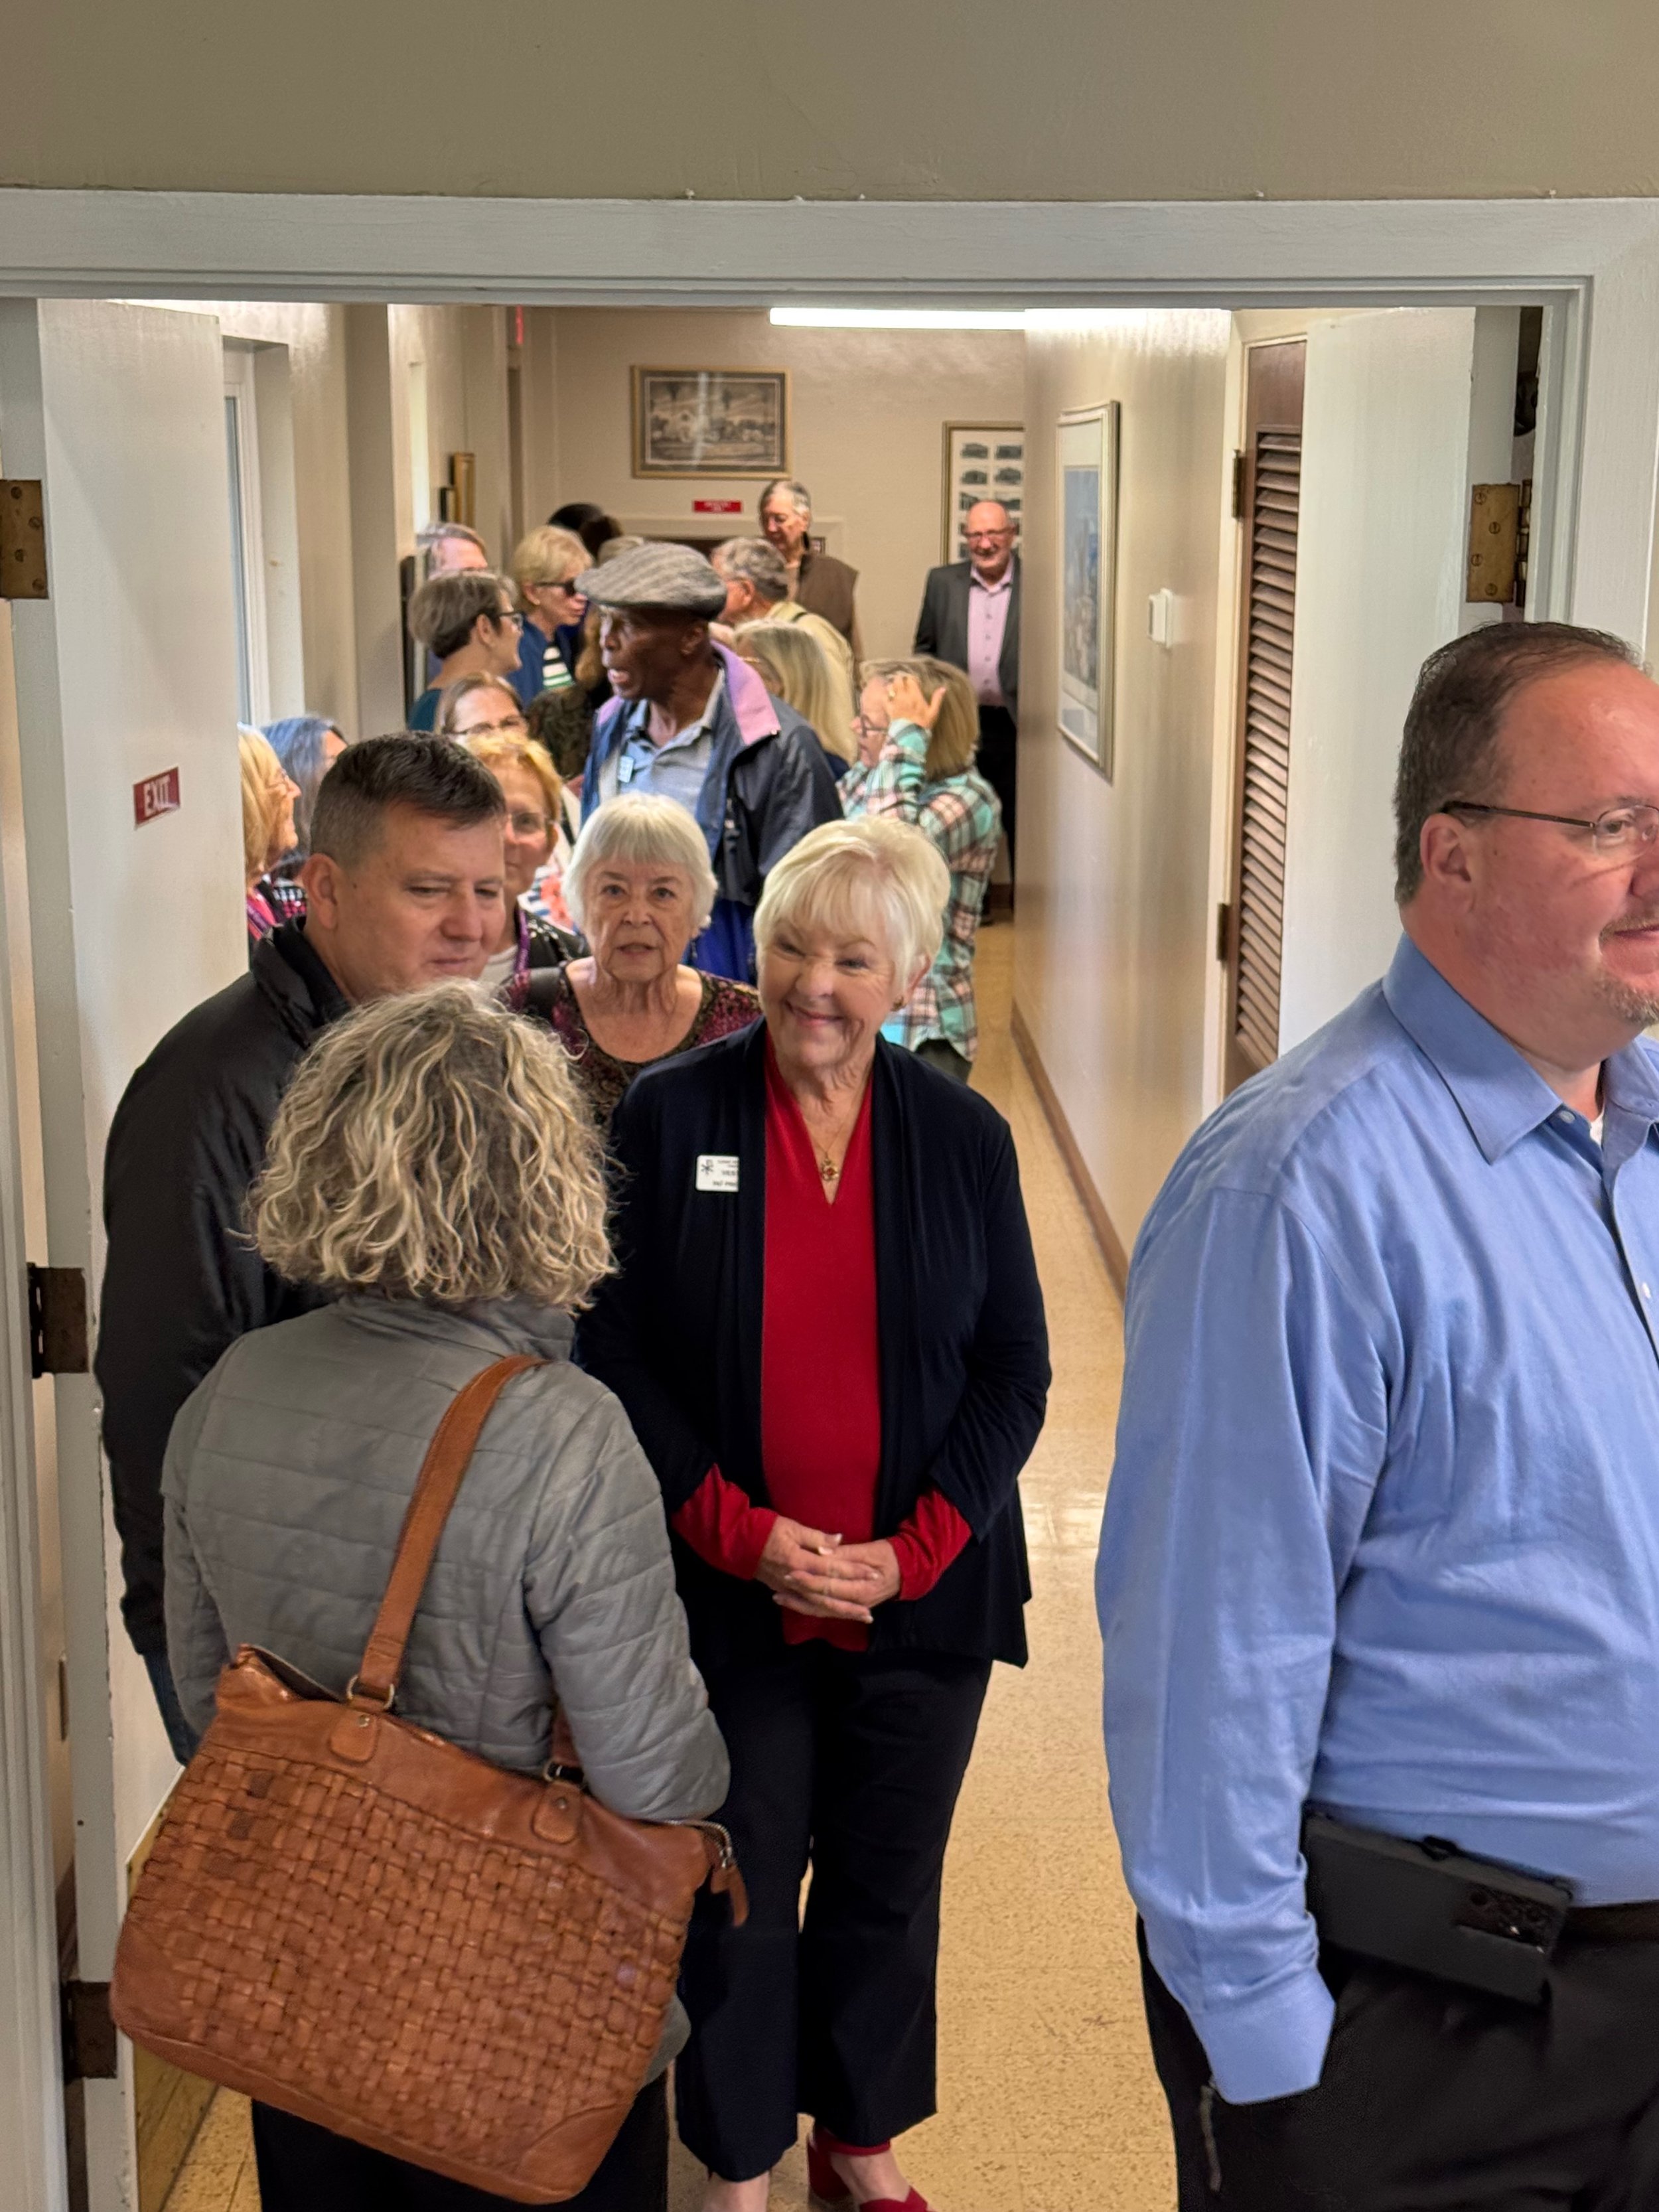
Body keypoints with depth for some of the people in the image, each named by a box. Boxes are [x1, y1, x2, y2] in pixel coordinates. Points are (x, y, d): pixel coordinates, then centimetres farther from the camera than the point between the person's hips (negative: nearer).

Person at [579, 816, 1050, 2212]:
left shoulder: (964, 1137, 0)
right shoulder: (668, 1116, -5)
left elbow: (1015, 1369, 1)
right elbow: (614, 1347, -6)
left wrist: (914, 1549, -10)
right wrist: (741, 1531, -14)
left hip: (923, 1594, 2)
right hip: (728, 1596, -2)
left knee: (888, 1884, 15)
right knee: (737, 1886, 9)